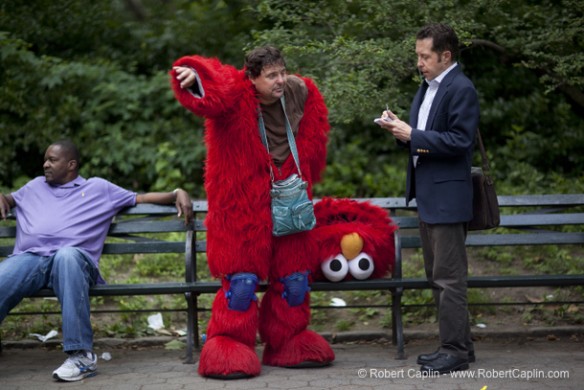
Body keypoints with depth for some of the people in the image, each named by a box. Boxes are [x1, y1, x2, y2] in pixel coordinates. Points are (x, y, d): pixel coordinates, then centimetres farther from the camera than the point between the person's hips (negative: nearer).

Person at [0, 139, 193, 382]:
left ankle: (81, 355, -42)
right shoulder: (35, 186, 36)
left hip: (72, 256, -2)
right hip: (27, 258, 3)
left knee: (68, 255, -42)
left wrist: (177, 194, 10)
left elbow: (142, 198, 24)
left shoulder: (98, 188, 26)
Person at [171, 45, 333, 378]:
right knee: (243, 278, -4)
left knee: (295, 276, 11)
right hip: (243, 204, -5)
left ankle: (288, 343, 28)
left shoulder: (300, 93, 0)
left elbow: (314, 136, 19)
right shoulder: (234, 95, -15)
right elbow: (211, 93, -38)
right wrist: (194, 78, -60)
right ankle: (230, 345, 11)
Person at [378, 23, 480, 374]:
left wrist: (413, 135, -19)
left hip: (447, 196, -10)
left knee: (449, 277, -5)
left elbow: (460, 141, -20)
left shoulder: (461, 89, -13)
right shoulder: (427, 87, 15)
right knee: (437, 275, 14)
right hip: (428, 194, 10)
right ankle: (459, 344, 23)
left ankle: (456, 352, 1)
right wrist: (401, 129, 2)